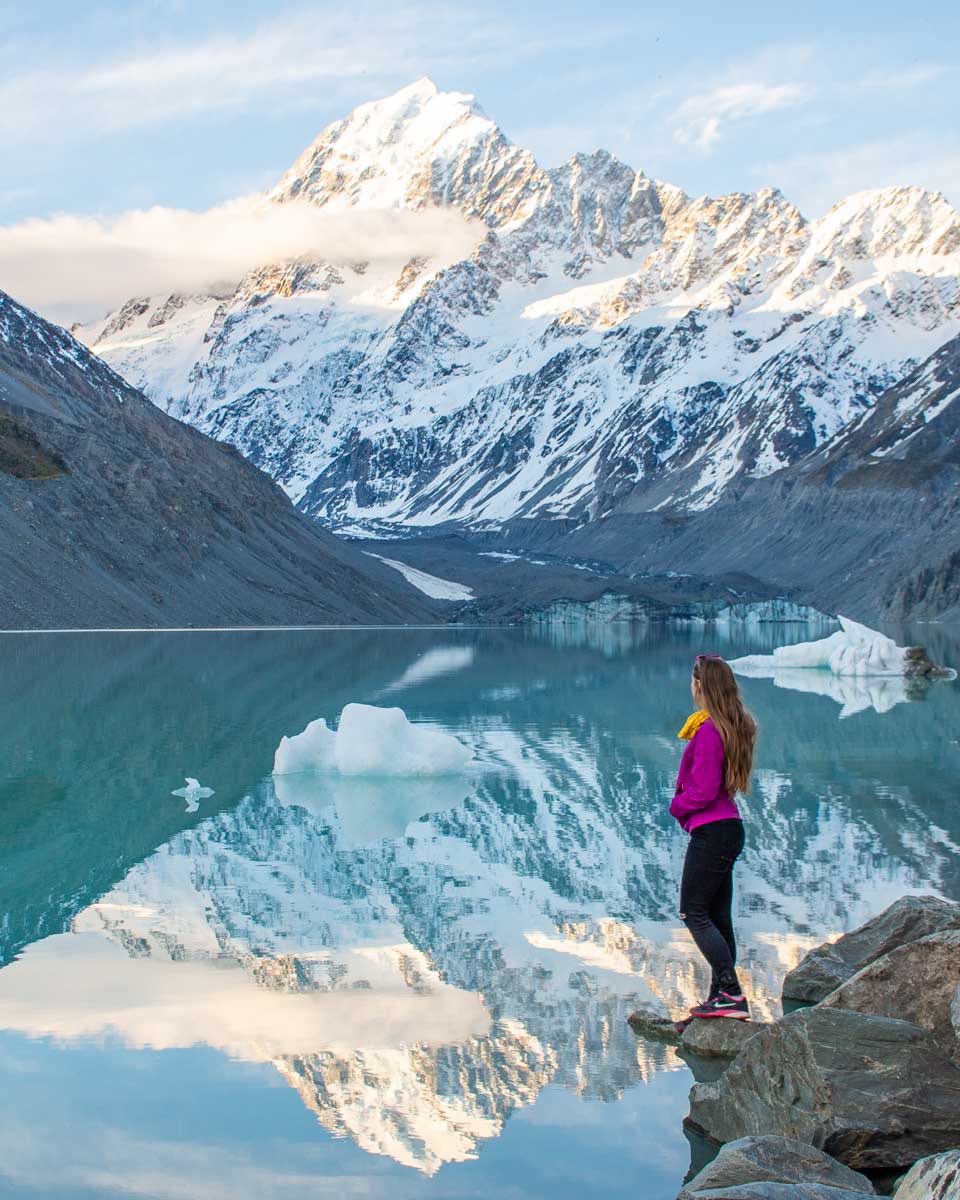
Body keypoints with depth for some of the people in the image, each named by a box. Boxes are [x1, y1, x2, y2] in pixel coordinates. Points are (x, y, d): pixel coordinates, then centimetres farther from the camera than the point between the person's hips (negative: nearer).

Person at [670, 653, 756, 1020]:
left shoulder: (709, 731, -18)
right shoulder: (735, 726, 11)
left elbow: (703, 792, -19)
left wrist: (676, 805, -2)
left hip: (710, 832, -9)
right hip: (729, 828, 10)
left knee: (695, 914, -5)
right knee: (718, 917, 12)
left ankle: (732, 994, -10)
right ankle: (722, 996, 15)